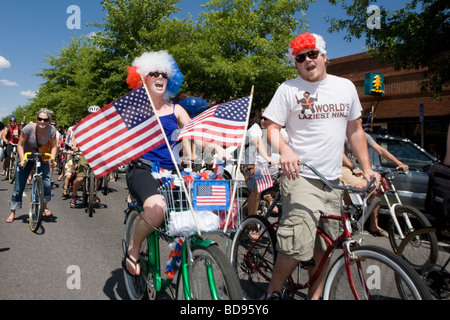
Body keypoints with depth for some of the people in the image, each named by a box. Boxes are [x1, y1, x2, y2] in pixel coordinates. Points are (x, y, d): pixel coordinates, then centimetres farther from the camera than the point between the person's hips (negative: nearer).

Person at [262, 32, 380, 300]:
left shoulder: (346, 87, 12)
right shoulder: (288, 89, 0)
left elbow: (355, 131, 18)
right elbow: (273, 128, -3)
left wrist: (367, 168, 12)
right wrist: (285, 151, -24)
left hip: (333, 181, 5)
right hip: (301, 177, -4)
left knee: (323, 249, 11)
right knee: (297, 248, -13)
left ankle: (315, 296, 28)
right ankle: (273, 292, 11)